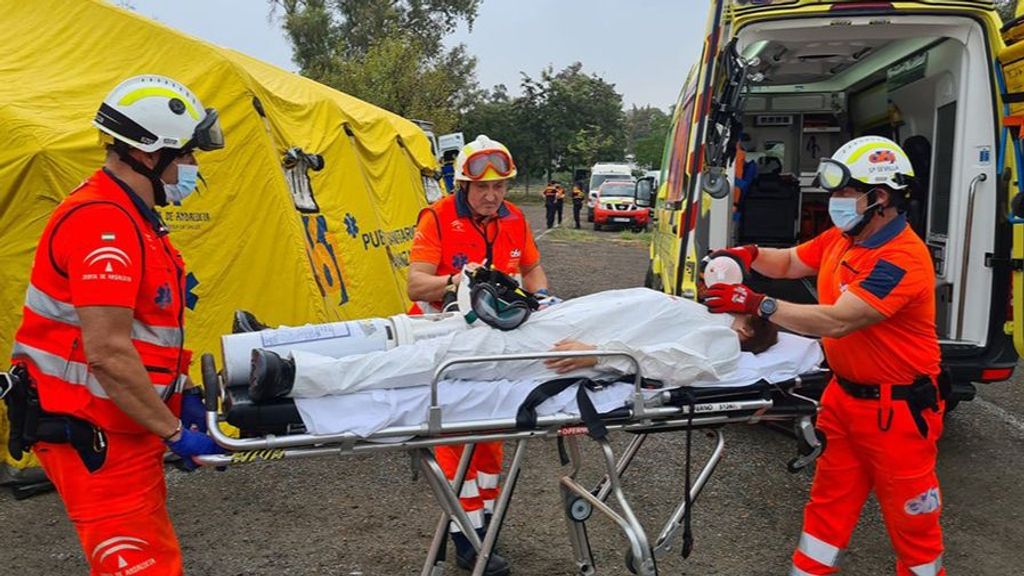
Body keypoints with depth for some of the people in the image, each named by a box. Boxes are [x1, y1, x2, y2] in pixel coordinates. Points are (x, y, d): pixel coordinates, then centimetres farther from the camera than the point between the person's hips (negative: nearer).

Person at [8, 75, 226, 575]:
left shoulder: (128, 216, 12)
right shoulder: (104, 224, -21)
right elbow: (107, 352, -27)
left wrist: (182, 396, 12)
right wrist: (174, 432, -18)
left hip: (120, 427, 10)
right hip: (93, 436, -10)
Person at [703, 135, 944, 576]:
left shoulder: (902, 259, -25)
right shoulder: (841, 238, 3)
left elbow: (836, 321, -32)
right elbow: (789, 263, 16)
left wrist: (758, 304, -31)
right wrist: (751, 256, -6)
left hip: (896, 406, -8)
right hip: (844, 392, 8)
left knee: (909, 514, 9)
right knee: (830, 499, 17)